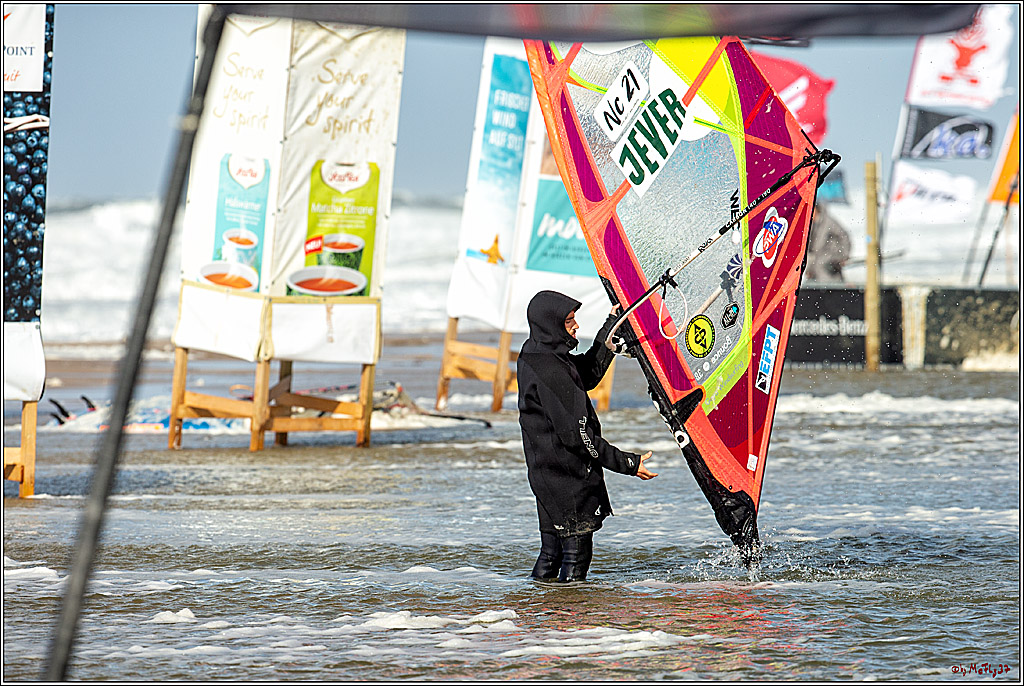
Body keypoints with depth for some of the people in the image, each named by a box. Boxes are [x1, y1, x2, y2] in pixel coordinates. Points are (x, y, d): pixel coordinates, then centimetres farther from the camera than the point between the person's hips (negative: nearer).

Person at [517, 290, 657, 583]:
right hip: (569, 479, -10)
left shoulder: (534, 356, 8)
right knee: (576, 556, -4)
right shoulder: (550, 371, -23)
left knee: (551, 554, 18)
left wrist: (613, 325, 22)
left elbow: (590, 371, 22)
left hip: (546, 474, 10)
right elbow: (576, 435, -24)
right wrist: (628, 463, -20)